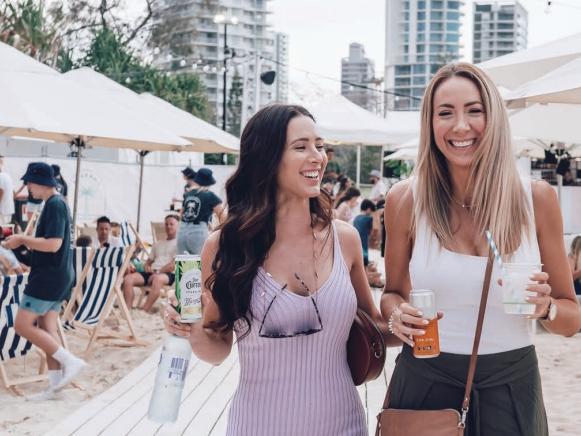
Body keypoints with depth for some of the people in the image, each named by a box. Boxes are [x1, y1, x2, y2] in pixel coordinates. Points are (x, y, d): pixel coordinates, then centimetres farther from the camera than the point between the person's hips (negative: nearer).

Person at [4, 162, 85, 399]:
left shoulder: (54, 205, -17)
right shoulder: (57, 203, 15)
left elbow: (53, 244, -25)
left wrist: (22, 239, -16)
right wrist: (26, 242, 12)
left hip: (49, 276, -10)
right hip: (55, 276, 10)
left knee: (23, 325, -8)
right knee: (46, 329, 9)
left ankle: (70, 361, -7)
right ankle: (56, 383, 9)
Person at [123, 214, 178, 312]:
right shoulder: (158, 244, 30)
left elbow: (174, 264, -7)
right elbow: (149, 261, 29)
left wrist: (158, 272, -12)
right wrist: (147, 267, 4)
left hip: (168, 274, -7)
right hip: (151, 273, 7)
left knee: (157, 279, -42)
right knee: (128, 278, -19)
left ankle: (144, 311, -47)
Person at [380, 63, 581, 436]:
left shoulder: (537, 199, -6)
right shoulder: (406, 200, -7)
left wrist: (546, 308, -20)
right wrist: (398, 315, -14)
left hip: (510, 387, 1)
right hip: (425, 380, 0)